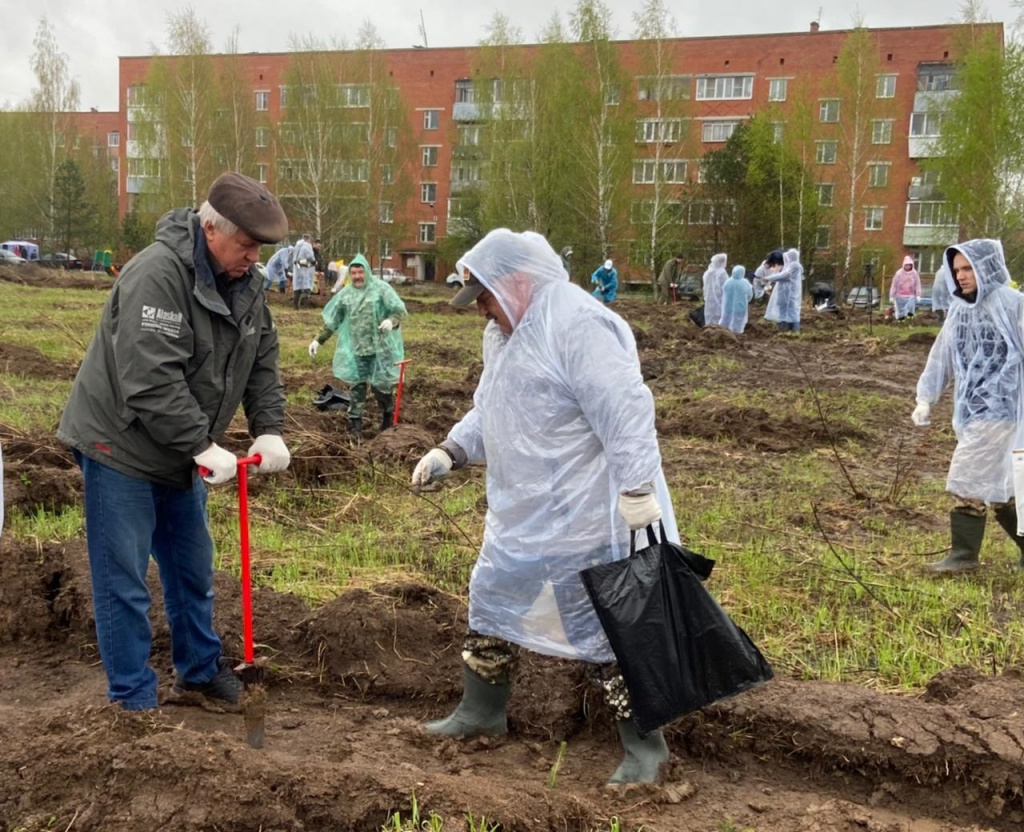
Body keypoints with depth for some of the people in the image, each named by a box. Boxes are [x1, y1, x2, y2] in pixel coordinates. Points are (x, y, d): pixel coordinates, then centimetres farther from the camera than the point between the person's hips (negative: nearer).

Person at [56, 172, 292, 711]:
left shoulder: (245, 283, 0)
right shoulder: (157, 274, -26)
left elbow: (262, 364, 5)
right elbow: (151, 382, -31)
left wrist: (269, 430, -9)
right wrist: (203, 446, -29)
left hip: (182, 454, 8)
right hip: (121, 447, -8)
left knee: (193, 570, 17)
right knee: (123, 581, 0)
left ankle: (200, 669, 34)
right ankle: (134, 700, 12)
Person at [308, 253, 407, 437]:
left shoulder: (381, 288, -5)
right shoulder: (345, 294, 7)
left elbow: (399, 309, -11)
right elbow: (331, 320, 13)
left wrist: (391, 320, -32)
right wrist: (318, 340, 8)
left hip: (379, 348, -3)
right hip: (354, 350, 3)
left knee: (381, 385, 3)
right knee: (356, 386, 4)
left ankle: (388, 418, 24)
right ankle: (355, 424, 10)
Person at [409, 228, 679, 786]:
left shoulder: (577, 325, -21)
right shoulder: (504, 333, 11)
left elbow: (625, 412, -26)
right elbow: (488, 412, 20)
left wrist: (636, 491, -27)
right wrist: (451, 452, 7)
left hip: (583, 521, -10)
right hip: (521, 514, 10)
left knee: (603, 625, 0)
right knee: (492, 600, 19)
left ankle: (644, 747, 17)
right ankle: (481, 712, 39)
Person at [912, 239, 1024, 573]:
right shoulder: (960, 309, 10)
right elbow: (942, 357, 12)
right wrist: (926, 399, 6)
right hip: (969, 408, 7)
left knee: (969, 478, -7)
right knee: (995, 484, 13)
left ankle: (964, 554, 3)